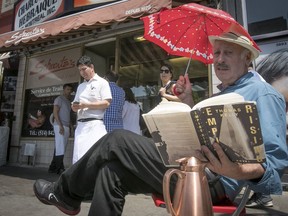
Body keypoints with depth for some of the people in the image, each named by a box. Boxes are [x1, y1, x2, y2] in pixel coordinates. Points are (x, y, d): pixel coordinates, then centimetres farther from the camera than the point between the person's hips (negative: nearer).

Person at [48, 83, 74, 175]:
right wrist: (60, 125, -19)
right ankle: (60, 168, -7)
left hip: (66, 127, 8)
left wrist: (70, 127, 14)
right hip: (60, 126, -8)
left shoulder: (68, 101, 22)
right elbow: (55, 112, -10)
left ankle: (53, 168, 13)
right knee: (60, 149, -10)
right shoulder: (59, 99, -1)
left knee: (59, 148, 7)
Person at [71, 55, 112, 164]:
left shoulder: (102, 82, 3)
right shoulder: (80, 86, 22)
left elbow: (106, 103, -8)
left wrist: (86, 105, -13)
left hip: (95, 124, -6)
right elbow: (75, 106, 22)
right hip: (80, 125, 6)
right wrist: (74, 106, -2)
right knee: (78, 156, 1)